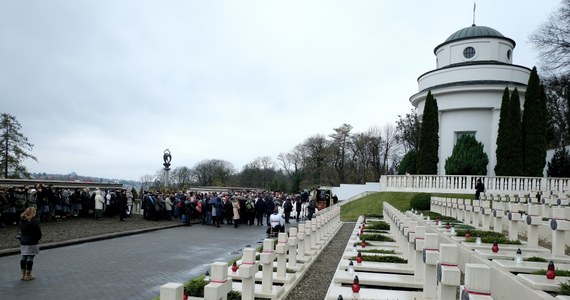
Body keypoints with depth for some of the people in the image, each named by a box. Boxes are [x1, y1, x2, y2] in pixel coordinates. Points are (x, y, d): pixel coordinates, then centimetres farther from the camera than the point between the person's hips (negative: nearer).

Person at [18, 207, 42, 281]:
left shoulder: (21, 220, 7)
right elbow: (38, 232, -12)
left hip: (23, 242, 7)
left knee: (23, 258, 12)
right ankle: (28, 275, 1)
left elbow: (21, 230, 11)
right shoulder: (34, 221, -14)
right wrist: (38, 238, 5)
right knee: (30, 258, -2)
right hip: (32, 242, -7)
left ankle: (23, 274, 19)